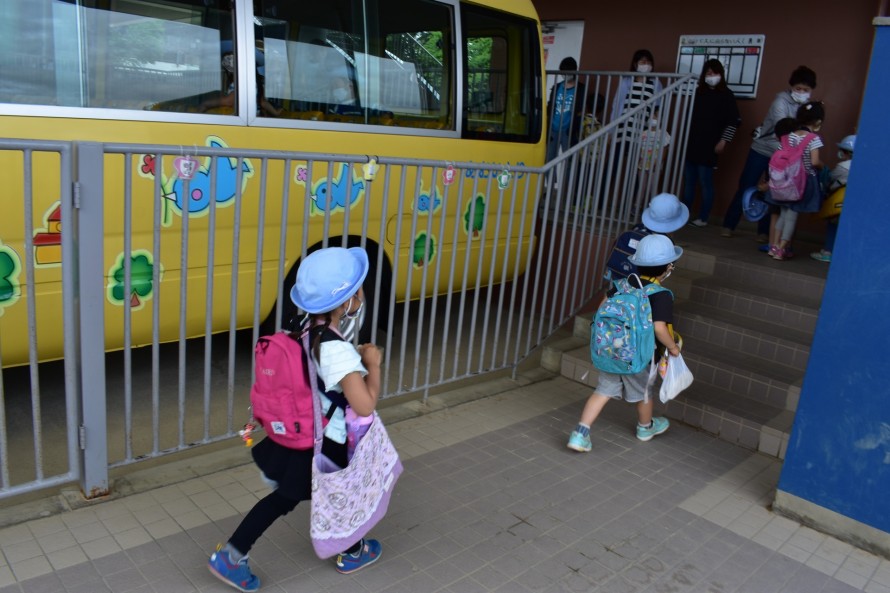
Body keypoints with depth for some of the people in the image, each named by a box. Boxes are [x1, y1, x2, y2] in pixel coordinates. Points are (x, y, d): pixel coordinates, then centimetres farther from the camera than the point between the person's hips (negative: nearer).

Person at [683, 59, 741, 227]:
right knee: (688, 180, 9)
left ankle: (703, 218, 2)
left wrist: (723, 141, -11)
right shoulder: (698, 92, 14)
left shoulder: (726, 95, -1)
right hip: (692, 144, 5)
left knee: (706, 182, -3)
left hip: (709, 147, -5)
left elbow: (733, 121, -5)